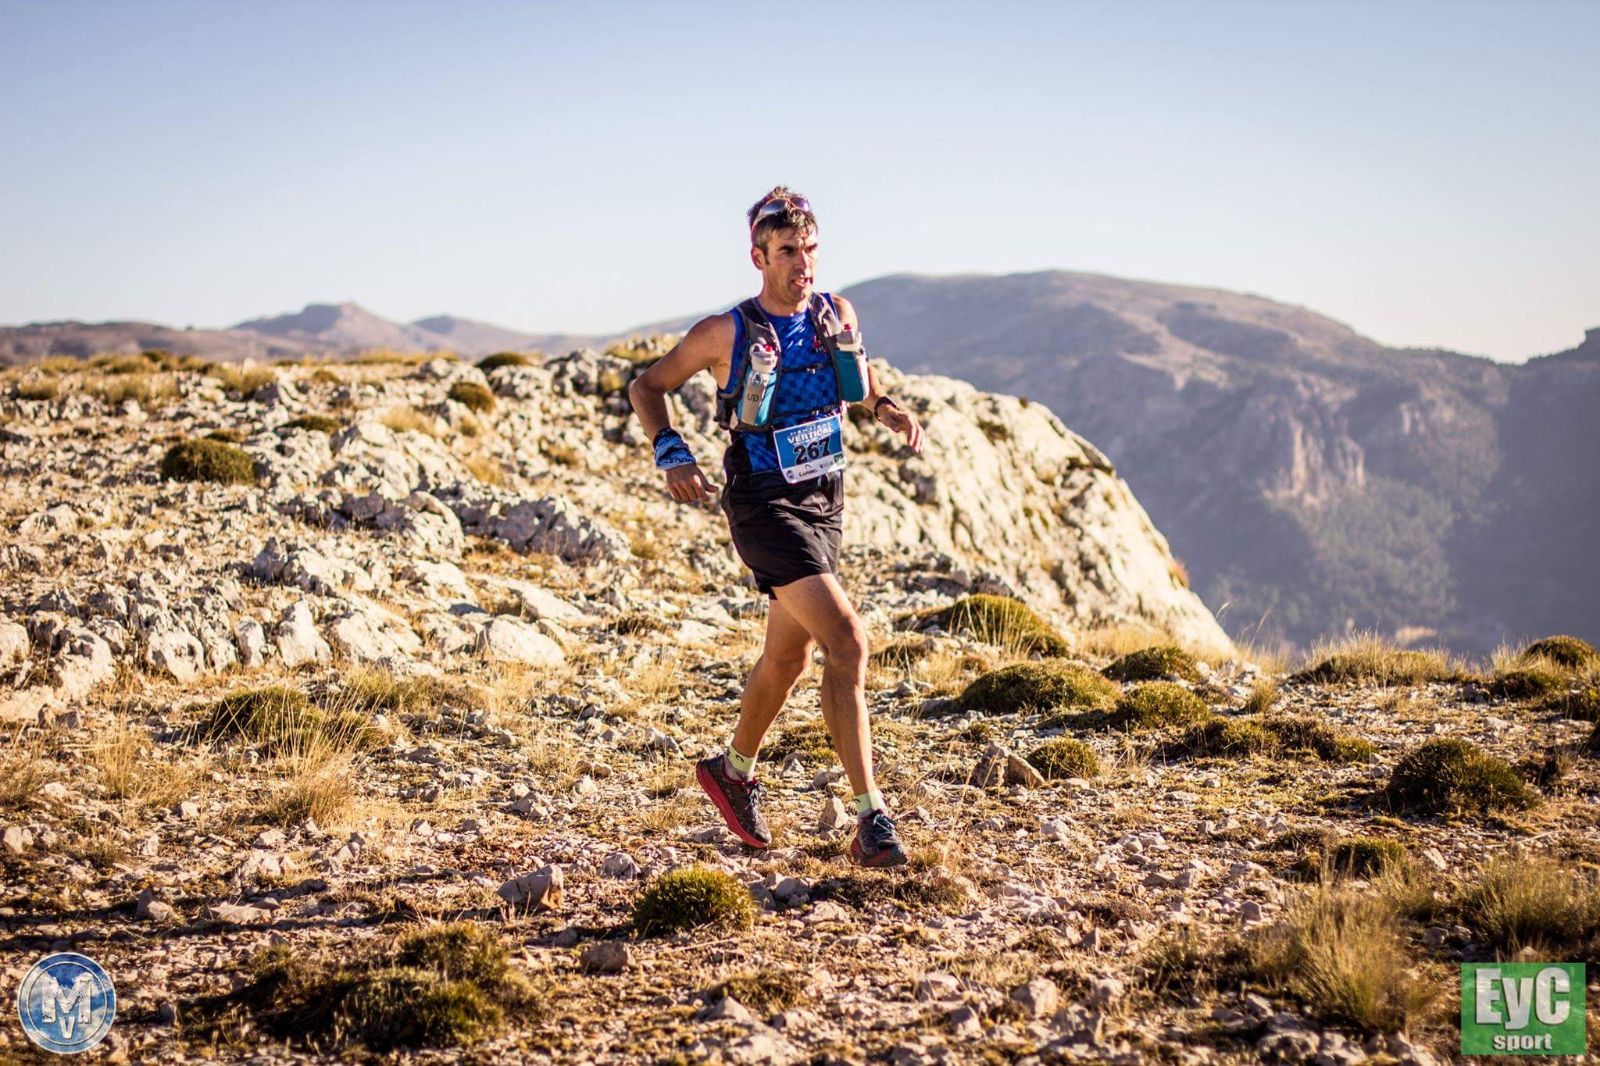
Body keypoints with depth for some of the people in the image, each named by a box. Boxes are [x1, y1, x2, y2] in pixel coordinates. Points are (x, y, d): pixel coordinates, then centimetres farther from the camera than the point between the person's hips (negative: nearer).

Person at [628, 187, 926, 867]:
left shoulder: (837, 315, 3)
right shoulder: (727, 333, -10)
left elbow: (859, 379, 23)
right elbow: (646, 387, 1)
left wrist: (888, 409, 1)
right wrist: (671, 453, -15)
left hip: (824, 499, 7)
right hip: (765, 506, -6)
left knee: (789, 656, 19)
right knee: (847, 643, -21)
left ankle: (733, 771, 45)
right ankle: (872, 820, -21)